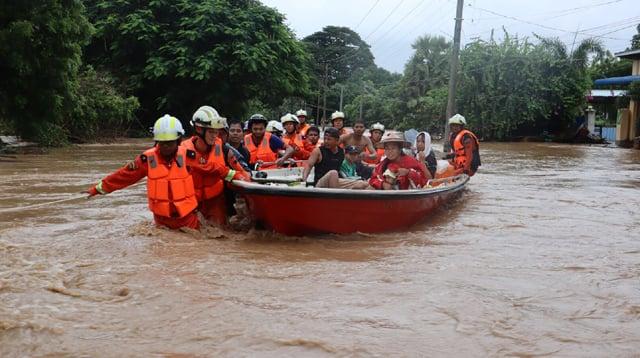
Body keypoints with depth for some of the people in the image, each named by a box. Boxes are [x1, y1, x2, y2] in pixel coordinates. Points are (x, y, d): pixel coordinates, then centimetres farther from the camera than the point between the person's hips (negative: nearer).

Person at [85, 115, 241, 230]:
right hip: (162, 218, 0)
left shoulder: (188, 156, -9)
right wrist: (98, 188, -5)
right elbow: (124, 175, -4)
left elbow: (211, 167, 2)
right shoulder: (147, 158, -9)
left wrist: (234, 175, 5)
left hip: (187, 215, 0)